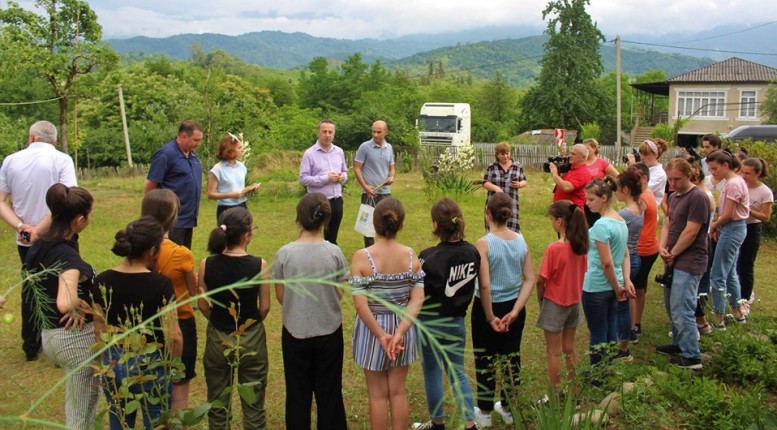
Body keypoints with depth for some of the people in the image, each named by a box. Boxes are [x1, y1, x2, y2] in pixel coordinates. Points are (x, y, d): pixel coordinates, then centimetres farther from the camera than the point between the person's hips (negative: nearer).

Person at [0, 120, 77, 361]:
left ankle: (31, 347, 28)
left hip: (24, 241, 4)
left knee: (30, 290, 18)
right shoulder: (61, 160, -9)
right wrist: (40, 230, -16)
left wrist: (21, 227, -11)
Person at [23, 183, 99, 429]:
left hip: (49, 334, 9)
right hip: (76, 336, -9)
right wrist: (83, 306, -22)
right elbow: (65, 303, -44)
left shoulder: (40, 245, 0)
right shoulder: (68, 257, -27)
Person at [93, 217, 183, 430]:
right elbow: (173, 337, -18)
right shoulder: (161, 284, -19)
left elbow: (99, 332, 2)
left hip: (114, 365, 5)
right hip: (150, 365, -4)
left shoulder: (102, 281, -6)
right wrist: (173, 365, 1)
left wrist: (110, 361, 15)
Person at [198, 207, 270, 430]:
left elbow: (203, 306, -3)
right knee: (253, 403, 16)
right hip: (251, 339, -1)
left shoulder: (207, 265, -13)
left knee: (218, 403, 20)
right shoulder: (259, 265, -17)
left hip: (217, 339, 2)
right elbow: (265, 307, -8)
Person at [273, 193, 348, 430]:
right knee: (329, 390, 16)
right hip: (329, 331, 0)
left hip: (295, 332, 0)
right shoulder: (334, 252, -13)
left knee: (298, 392, 16)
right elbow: (339, 294, -4)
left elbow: (280, 296, -3)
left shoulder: (284, 253, -13)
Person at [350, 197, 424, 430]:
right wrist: (400, 332, -18)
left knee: (378, 395, 13)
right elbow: (417, 300, -13)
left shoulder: (362, 257, -17)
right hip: (402, 327, 3)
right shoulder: (410, 255, -9)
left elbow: (361, 304, -20)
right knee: (398, 392, 18)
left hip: (371, 328, -2)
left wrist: (380, 335, -15)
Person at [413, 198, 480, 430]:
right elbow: (473, 285, 5)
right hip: (457, 322, 5)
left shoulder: (430, 257, -23)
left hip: (430, 322, -4)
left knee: (432, 374, 13)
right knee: (458, 373, 17)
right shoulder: (472, 252, -6)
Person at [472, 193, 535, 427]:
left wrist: (490, 317, -13)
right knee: (511, 357, 18)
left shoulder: (484, 243, -19)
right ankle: (508, 408, 34)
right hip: (514, 307, 5)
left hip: (488, 307, -5)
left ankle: (484, 412, 24)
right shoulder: (521, 240, -4)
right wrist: (515, 311, -8)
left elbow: (484, 285, -23)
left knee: (485, 360, 11)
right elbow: (530, 280, -5)